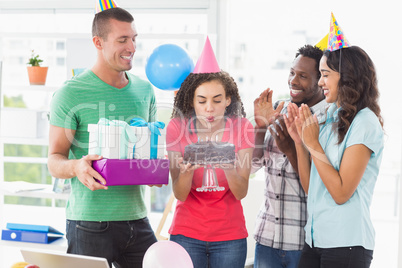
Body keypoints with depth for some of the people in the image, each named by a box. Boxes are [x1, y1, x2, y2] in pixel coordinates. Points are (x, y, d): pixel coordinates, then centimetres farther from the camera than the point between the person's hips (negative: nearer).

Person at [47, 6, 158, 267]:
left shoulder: (144, 90, 10)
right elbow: (54, 160, -7)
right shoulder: (72, 94, -7)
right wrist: (76, 167, -30)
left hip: (137, 217, 5)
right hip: (90, 222, -5)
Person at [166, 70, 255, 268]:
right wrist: (187, 170, -32)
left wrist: (229, 167, -31)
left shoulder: (242, 128, -7)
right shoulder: (177, 127, -9)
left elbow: (241, 193, -11)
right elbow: (180, 195, -11)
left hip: (230, 236, 1)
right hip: (187, 233, 0)